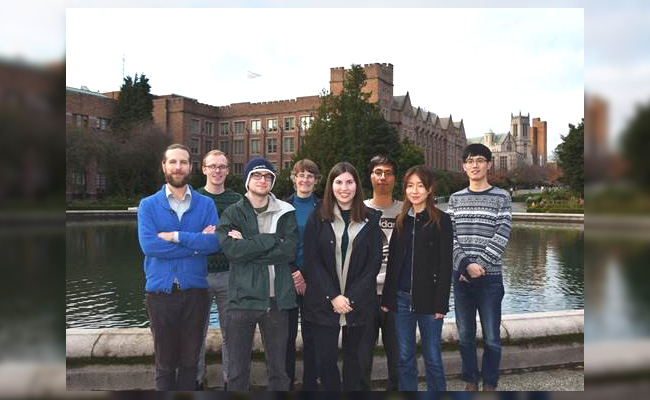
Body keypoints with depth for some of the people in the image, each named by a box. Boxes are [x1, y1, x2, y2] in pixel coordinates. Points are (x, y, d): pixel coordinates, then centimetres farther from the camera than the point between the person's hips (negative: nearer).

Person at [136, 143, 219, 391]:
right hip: (160, 292, -1)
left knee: (190, 361, 13)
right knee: (165, 363, 11)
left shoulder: (206, 205, 3)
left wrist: (175, 236, -17)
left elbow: (214, 242, -12)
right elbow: (148, 245, -15)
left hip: (195, 291, 1)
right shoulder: (148, 205, 1)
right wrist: (196, 243, -14)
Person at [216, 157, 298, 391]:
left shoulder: (286, 213, 7)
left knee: (278, 369, 14)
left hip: (277, 300, 1)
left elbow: (290, 251, -9)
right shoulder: (232, 214, 4)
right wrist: (272, 239, -12)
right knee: (237, 371, 10)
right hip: (242, 299, -1)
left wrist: (247, 246, -12)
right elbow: (231, 250, -14)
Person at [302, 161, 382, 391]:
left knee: (353, 357, 10)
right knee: (325, 359, 1)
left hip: (358, 303, 1)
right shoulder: (318, 218, 2)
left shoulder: (370, 219, 4)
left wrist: (351, 297, -9)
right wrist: (333, 297, -12)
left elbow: (374, 262, 0)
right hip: (323, 302, 0)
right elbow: (312, 261, -3)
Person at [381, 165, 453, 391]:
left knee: (433, 358, 6)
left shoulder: (441, 221, -4)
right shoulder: (401, 221, 9)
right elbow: (392, 262, 10)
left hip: (428, 299, -4)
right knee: (405, 358, 11)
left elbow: (446, 265, -7)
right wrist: (387, 298, 6)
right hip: (401, 298, 4)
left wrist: (441, 304, -12)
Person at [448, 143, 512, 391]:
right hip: (461, 276, 3)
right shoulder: (455, 199, 9)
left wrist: (479, 264, -14)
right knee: (465, 335, 9)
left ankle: (489, 385, 17)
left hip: (490, 277, -2)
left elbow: (501, 237, -6)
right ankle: (470, 382, 24)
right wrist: (466, 265, -12)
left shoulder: (501, 197, 1)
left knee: (491, 338, 1)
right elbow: (450, 236, 2)